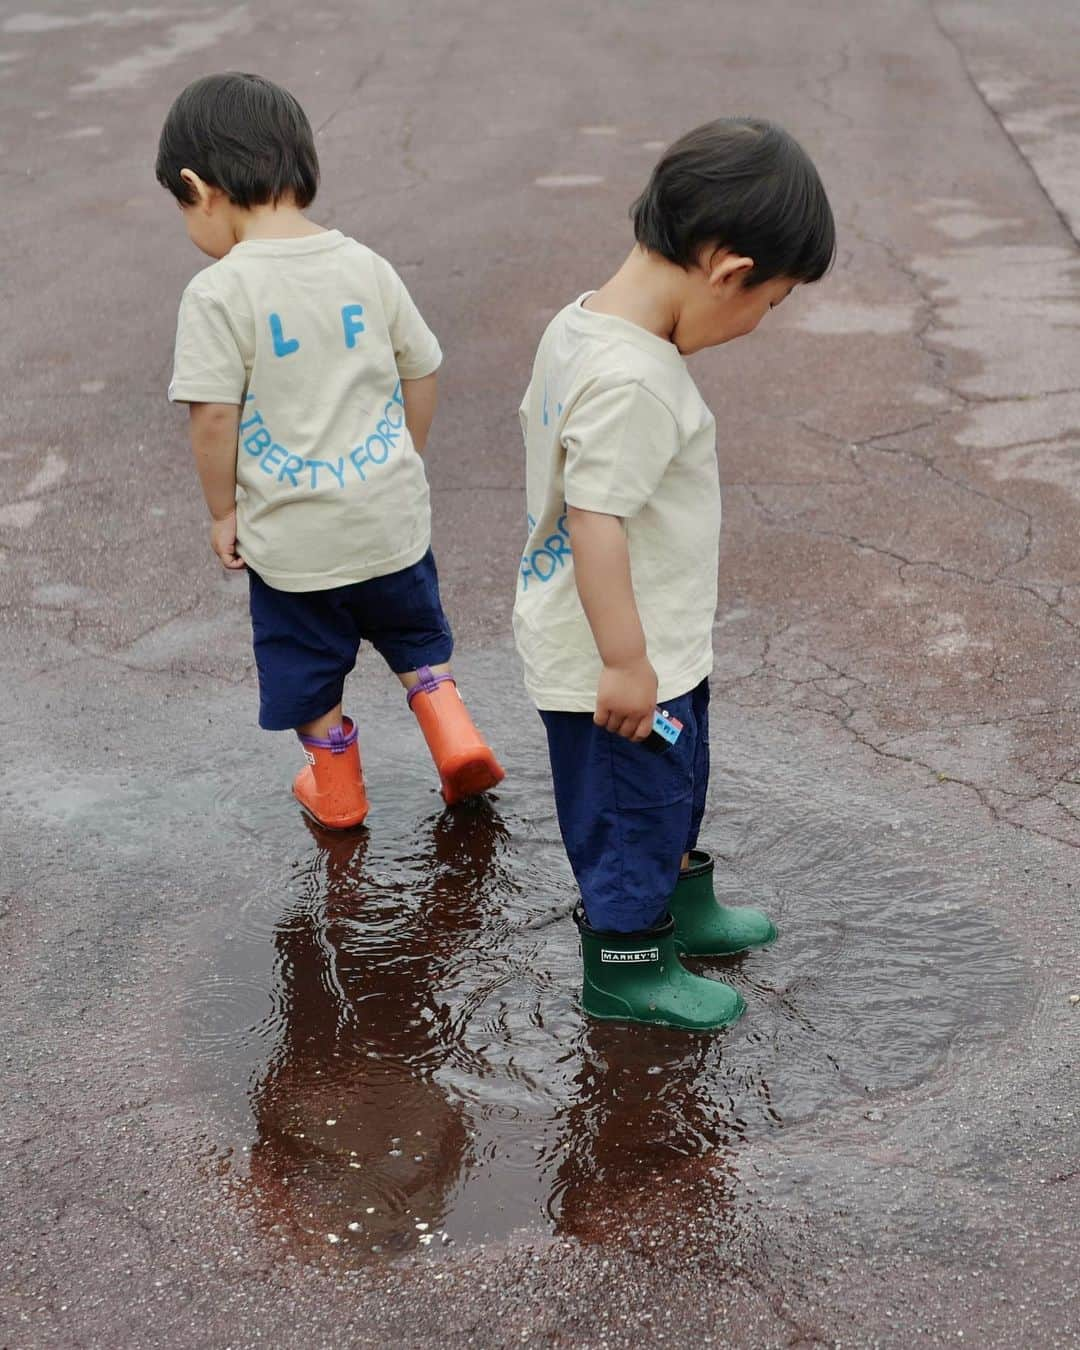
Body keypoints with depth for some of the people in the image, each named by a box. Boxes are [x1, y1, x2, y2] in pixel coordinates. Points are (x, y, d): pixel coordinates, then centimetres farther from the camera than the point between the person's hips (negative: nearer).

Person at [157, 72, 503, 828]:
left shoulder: (219, 292, -16)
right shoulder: (366, 267, -2)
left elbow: (214, 416, -17)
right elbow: (421, 374, 5)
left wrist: (223, 511, -3)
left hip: (290, 532, -3)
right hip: (390, 511, 4)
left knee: (308, 666, 18)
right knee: (415, 633, 28)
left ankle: (337, 789, 33)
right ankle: (454, 736, 15)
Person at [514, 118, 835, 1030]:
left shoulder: (578, 323, -1)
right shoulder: (634, 381, -31)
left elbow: (542, 432, 13)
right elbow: (596, 520, -31)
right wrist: (625, 664, -24)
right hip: (621, 662, -10)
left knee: (675, 786, 28)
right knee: (633, 807, 11)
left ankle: (682, 906, 49)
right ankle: (627, 967, 30)